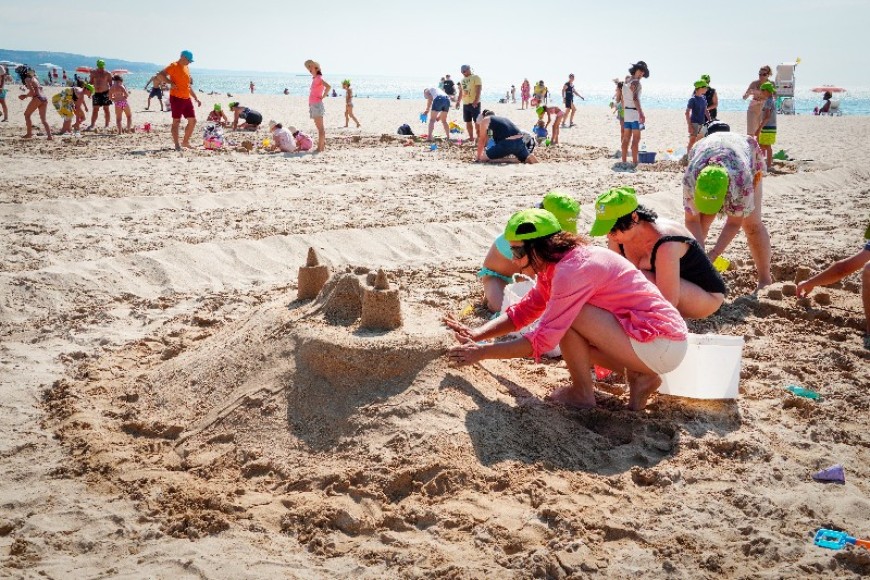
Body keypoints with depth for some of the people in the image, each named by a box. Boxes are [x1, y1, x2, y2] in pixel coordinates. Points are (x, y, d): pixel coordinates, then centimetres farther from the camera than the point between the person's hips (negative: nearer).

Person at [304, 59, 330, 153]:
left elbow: (328, 86, -27)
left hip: (317, 104, -10)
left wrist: (323, 97, -18)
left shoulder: (319, 78, -10)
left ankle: (320, 147, -11)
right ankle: (322, 145, 18)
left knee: (320, 127, -9)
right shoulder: (314, 79, 17)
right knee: (319, 127, 13)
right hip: (313, 105, 10)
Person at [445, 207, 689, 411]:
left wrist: (481, 352, -16)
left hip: (660, 345, -10)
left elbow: (542, 340, -23)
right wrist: (476, 334, 0)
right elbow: (523, 311, 13)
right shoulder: (555, 264, 7)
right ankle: (639, 376, 7)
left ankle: (582, 393, -2)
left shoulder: (573, 270, -22)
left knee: (567, 317, -18)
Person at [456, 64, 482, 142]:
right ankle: (471, 137, 17)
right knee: (468, 122, 9)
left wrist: (476, 101, -23)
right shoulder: (462, 80, 17)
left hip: (474, 104, -7)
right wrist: (458, 101, 16)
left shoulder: (475, 77, -5)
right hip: (465, 104, 7)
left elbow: (479, 90, -14)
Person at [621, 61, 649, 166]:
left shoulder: (627, 80, 13)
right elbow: (635, 98, -29)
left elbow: (623, 99, 19)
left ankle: (624, 161, 13)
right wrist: (641, 113, -37)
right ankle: (634, 162, -8)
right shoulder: (635, 82, -14)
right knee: (636, 139, -6)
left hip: (626, 111, 9)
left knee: (626, 138, 11)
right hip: (634, 112, -9)